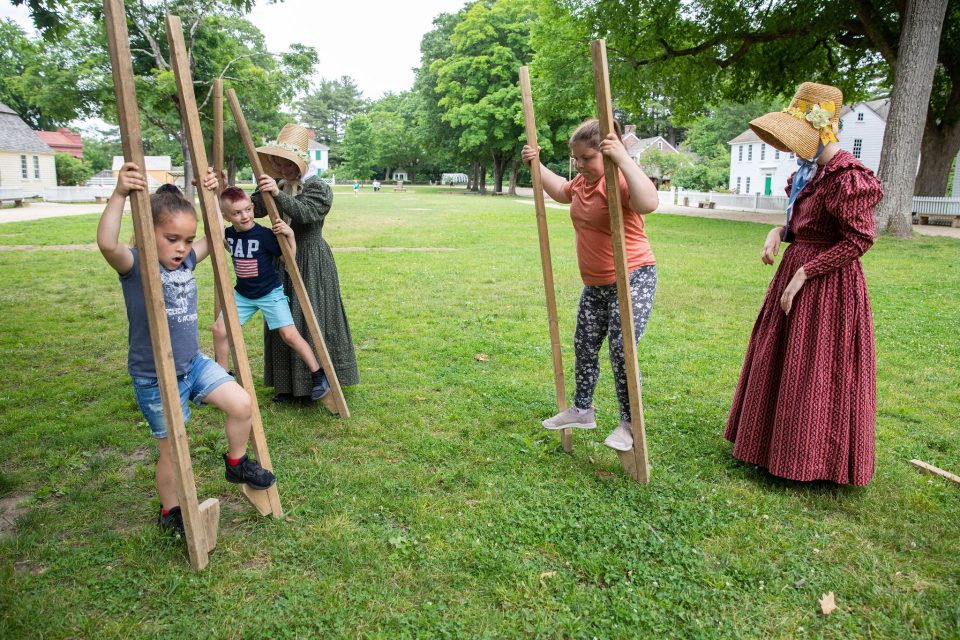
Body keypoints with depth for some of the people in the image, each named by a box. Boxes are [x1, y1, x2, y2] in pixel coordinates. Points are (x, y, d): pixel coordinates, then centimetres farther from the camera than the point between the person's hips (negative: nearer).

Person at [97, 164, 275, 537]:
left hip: (194, 363, 6)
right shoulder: (135, 265, -17)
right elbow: (107, 243, -39)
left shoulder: (187, 260, 1)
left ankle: (236, 463, 23)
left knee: (241, 404, -4)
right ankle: (170, 513, 31)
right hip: (155, 379, -6)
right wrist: (120, 194, -46)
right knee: (173, 450, 6)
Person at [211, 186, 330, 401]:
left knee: (289, 334, -14)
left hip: (269, 293, -5)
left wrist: (289, 236, -32)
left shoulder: (264, 235, -20)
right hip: (242, 294, 6)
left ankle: (319, 375, 1)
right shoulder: (227, 234, -3)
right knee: (219, 328, -1)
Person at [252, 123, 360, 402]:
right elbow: (254, 210, -5)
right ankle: (289, 385, 21)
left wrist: (279, 196, -42)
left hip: (312, 264, -6)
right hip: (283, 262, 6)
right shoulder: (278, 186, 9)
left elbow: (307, 212, -28)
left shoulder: (318, 188, -8)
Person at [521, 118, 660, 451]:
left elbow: (649, 202, -44)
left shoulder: (619, 179, -21)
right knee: (584, 347, 16)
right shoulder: (583, 181, 7)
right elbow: (561, 191, 31)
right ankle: (582, 410, 34)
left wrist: (623, 158, -46)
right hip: (595, 284, 10)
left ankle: (629, 424, 8)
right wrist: (537, 165, 22)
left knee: (621, 351, -10)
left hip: (632, 280, -9)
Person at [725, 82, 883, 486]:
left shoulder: (846, 175, -19)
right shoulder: (810, 169, 8)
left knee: (814, 370, 0)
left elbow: (857, 240, -20)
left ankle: (811, 458, 17)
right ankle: (778, 441, 33)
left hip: (827, 284, -9)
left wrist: (802, 275, -20)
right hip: (796, 269, 9)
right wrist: (778, 232, -3)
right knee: (780, 360, 16)